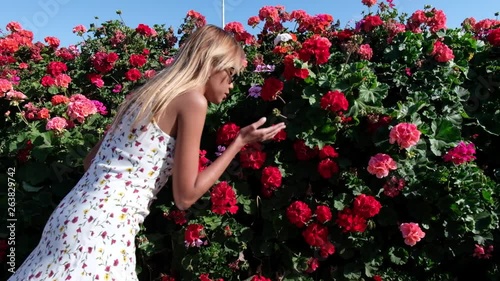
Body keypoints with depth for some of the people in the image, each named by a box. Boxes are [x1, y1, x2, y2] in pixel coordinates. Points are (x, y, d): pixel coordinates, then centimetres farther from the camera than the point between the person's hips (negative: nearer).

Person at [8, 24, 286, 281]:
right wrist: (240, 142, -3)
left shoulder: (148, 94, 13)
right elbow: (185, 196, -9)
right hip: (103, 227, -8)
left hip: (74, 216, 8)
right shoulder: (193, 100, -9)